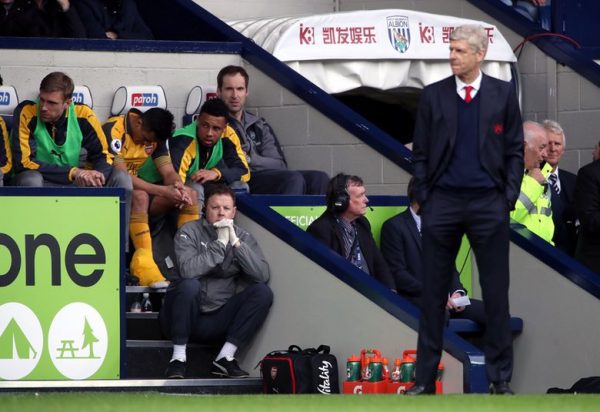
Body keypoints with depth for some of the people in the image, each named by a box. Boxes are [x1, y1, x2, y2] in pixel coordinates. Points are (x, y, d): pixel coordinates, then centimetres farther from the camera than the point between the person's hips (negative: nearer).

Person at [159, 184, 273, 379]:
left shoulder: (243, 237, 5)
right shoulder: (189, 232, -6)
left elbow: (263, 276, -13)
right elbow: (188, 270, -26)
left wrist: (235, 243, -17)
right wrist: (220, 244, -22)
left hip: (218, 320, 3)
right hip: (187, 317, -3)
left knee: (263, 292, -14)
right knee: (189, 285, -33)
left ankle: (225, 357, -14)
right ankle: (178, 358, -20)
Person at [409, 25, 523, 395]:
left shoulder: (503, 94, 3)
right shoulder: (433, 96, 5)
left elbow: (515, 150, 5)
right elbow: (421, 153, 7)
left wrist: (509, 197, -3)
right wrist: (423, 198, 0)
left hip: (489, 203, -1)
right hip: (442, 202, 1)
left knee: (496, 294, 1)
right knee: (434, 294, 4)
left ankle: (500, 378, 6)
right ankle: (425, 378, 8)